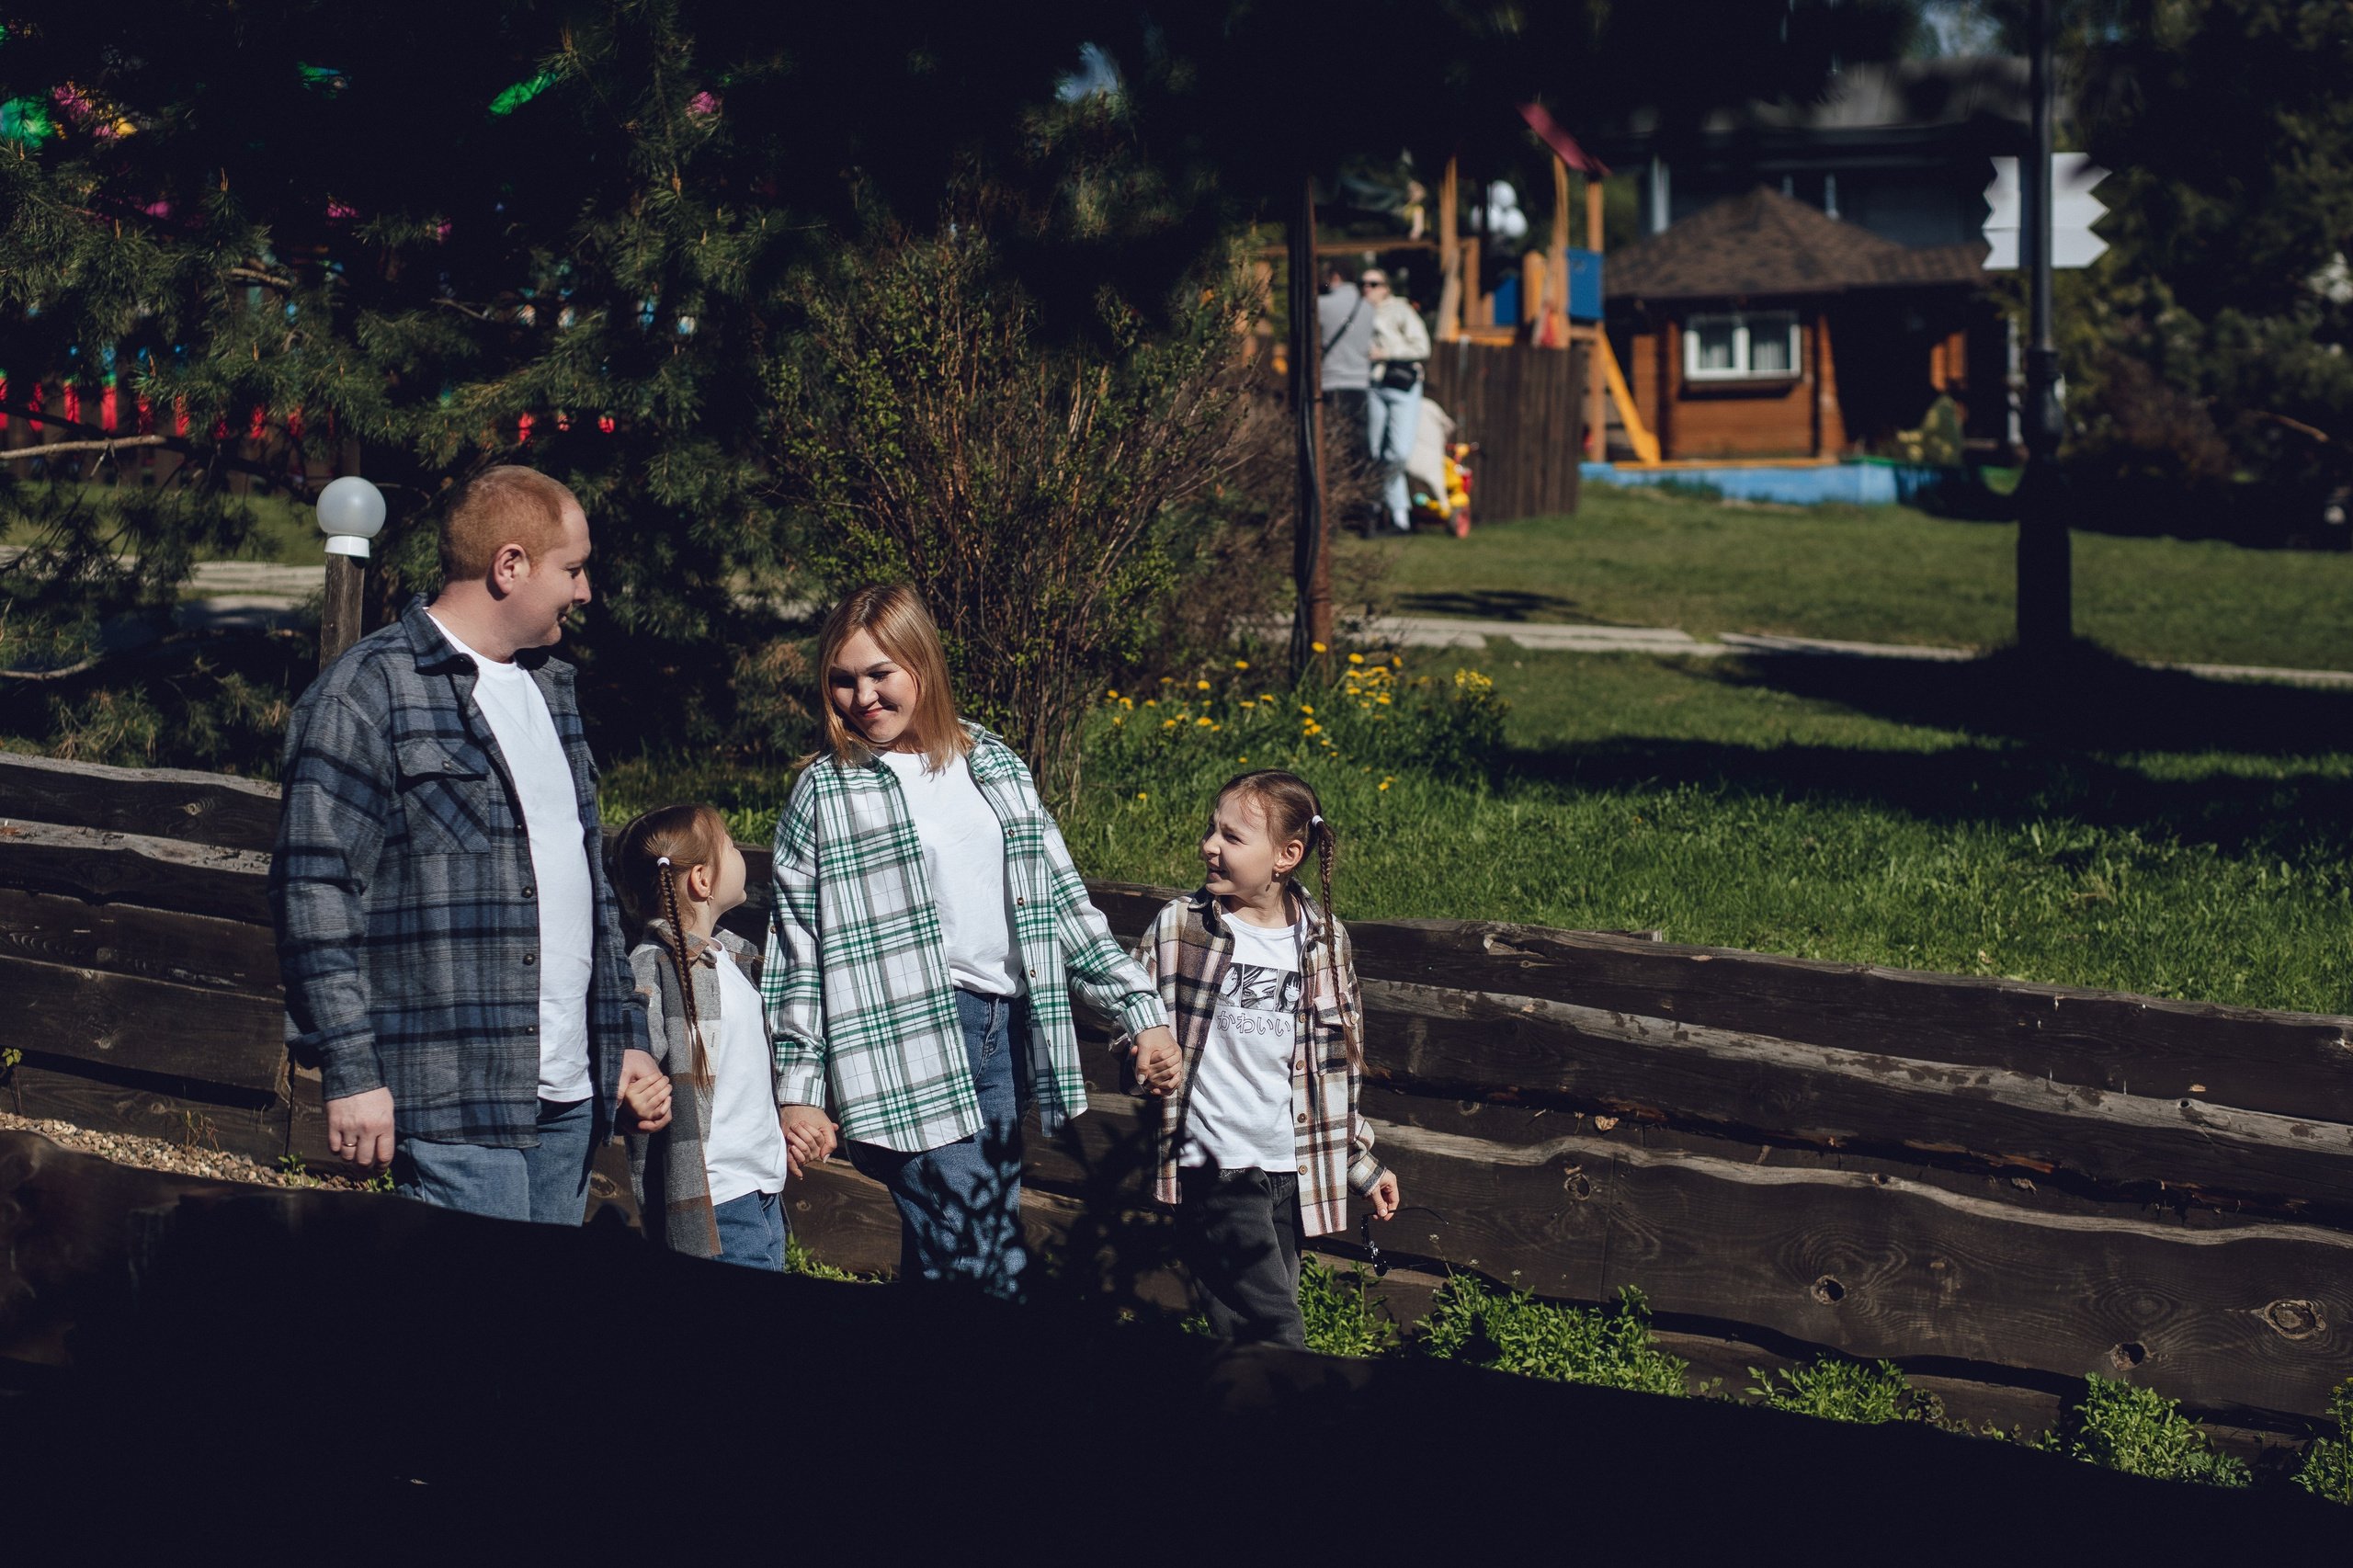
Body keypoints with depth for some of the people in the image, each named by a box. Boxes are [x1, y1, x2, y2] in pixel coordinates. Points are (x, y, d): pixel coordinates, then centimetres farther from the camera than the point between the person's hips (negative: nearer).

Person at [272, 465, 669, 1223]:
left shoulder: (548, 687, 20)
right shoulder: (368, 693, -7)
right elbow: (316, 891, -12)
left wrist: (624, 1036, 21)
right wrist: (350, 1071, -16)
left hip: (570, 1100, 8)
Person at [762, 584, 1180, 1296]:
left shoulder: (995, 765, 14)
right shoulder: (824, 794, 2)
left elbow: (1061, 900, 17)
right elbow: (797, 954, 2)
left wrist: (1142, 1011, 11)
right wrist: (798, 1090, -2)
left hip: (1001, 1033, 5)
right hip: (909, 1051, -5)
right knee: (986, 1272, -14)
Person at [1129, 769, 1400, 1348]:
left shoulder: (1325, 940, 5)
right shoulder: (1180, 926, -4)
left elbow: (1340, 1060, 14)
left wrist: (1362, 1162, 17)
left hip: (1292, 1168, 4)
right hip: (1216, 1165, -3)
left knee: (1261, 1328, 9)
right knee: (1275, 1336, -12)